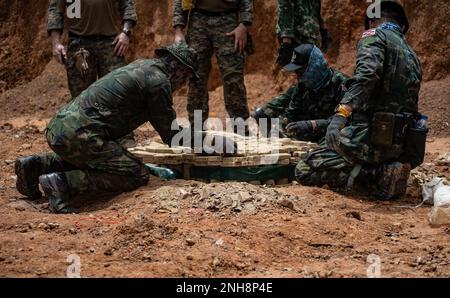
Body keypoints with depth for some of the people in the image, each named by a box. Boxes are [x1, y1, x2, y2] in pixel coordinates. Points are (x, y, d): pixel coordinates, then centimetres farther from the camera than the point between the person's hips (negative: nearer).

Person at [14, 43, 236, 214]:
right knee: (137, 176, -5)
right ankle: (63, 183, -14)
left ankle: (36, 165, 16)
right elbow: (172, 134, -1)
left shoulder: (141, 66, 22)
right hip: (79, 135, -10)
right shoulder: (159, 81, -6)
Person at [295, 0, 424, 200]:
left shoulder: (375, 36, -3)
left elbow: (367, 75, -24)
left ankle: (377, 172, -11)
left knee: (304, 171, 0)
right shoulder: (412, 55, 20)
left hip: (370, 138, -8)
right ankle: (387, 168, 6)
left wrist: (342, 112, -31)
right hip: (402, 144, 8)